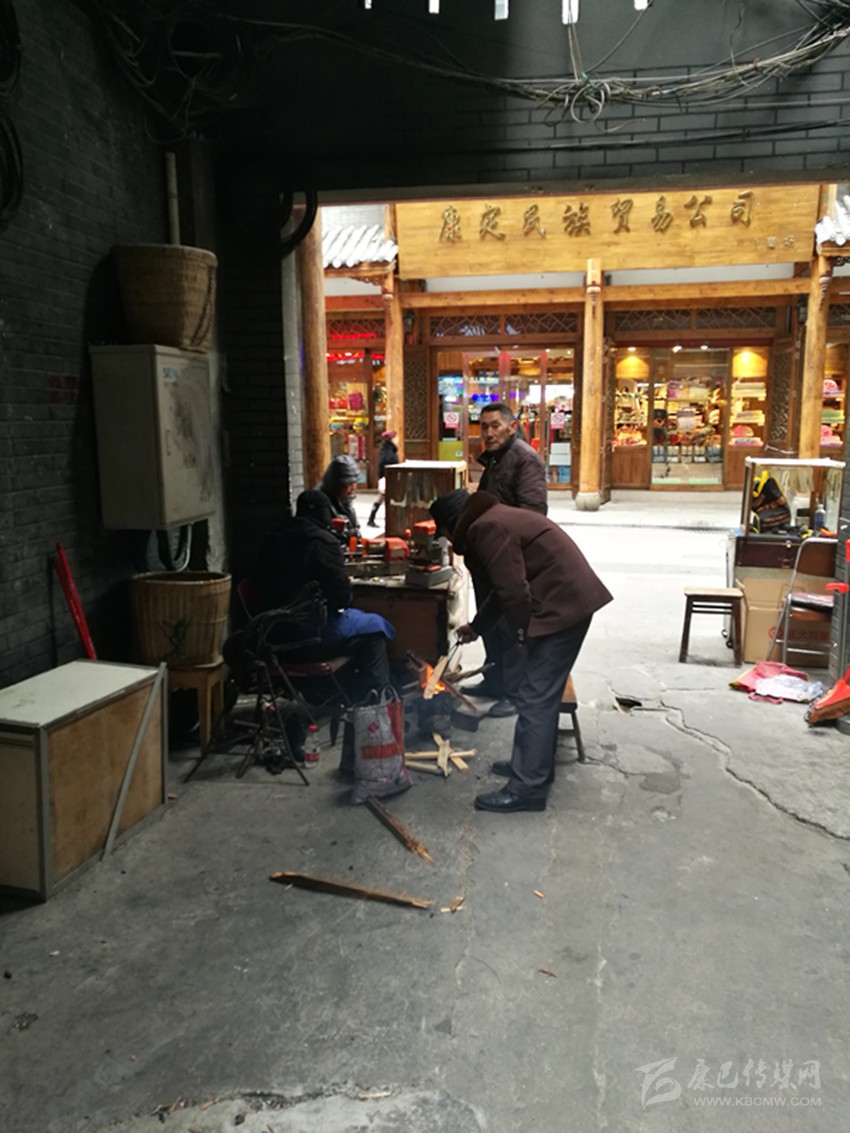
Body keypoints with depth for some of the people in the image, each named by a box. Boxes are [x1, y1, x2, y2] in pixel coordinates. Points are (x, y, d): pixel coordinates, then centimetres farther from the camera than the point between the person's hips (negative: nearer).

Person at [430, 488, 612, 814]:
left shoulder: (486, 529, -14)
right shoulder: (494, 521, 19)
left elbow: (514, 590, -20)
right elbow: (502, 588, 29)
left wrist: (522, 634, -6)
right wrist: (476, 626, 38)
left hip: (560, 606, -11)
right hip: (570, 601, 11)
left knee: (535, 698, -6)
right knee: (540, 694, 19)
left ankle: (527, 788, 1)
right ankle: (531, 763, 31)